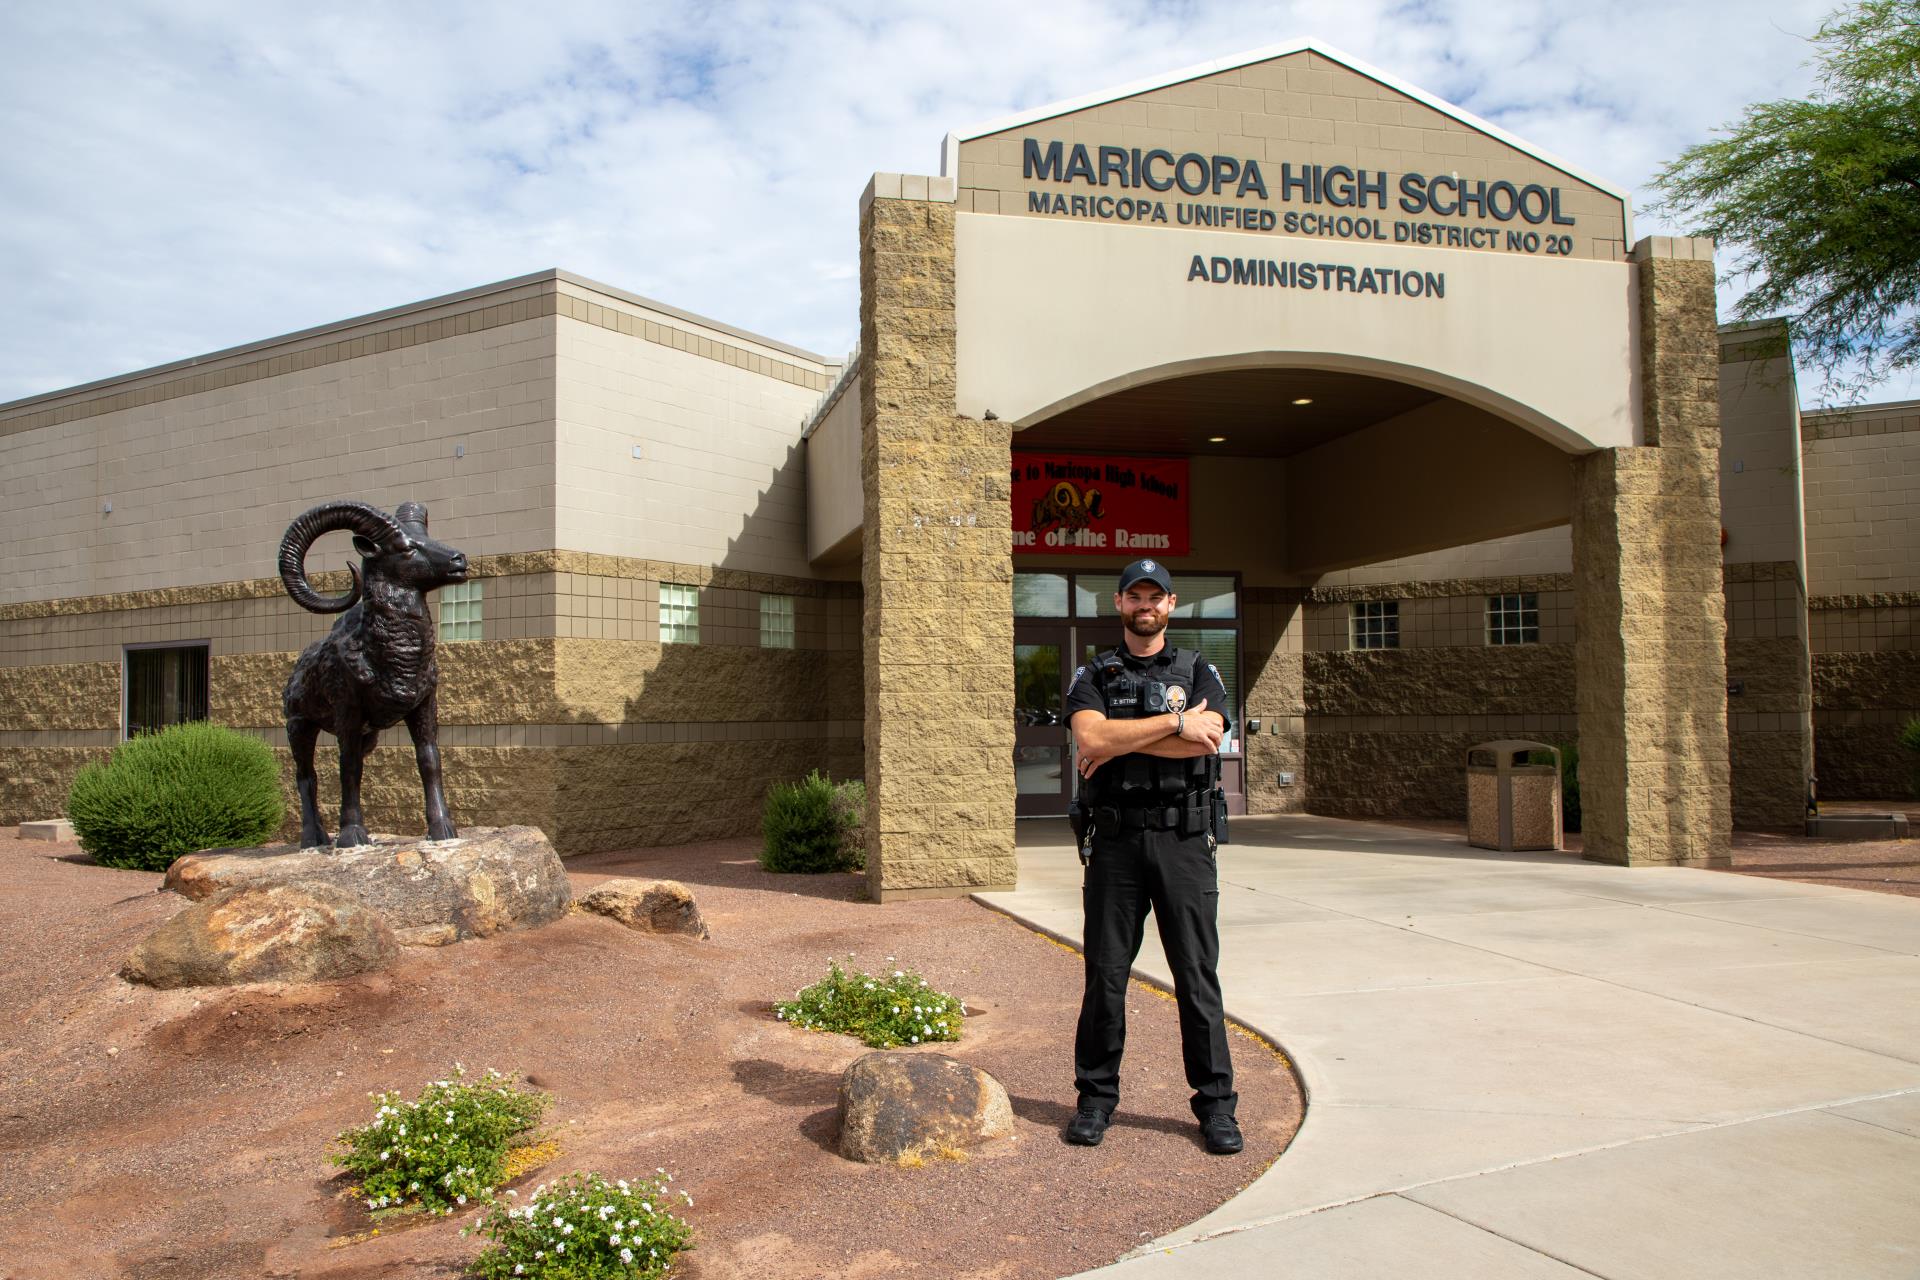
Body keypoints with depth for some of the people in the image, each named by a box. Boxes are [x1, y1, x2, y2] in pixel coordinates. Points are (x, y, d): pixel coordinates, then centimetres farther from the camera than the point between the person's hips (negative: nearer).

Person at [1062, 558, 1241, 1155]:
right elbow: (1090, 737, -13)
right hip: (1116, 842, 0)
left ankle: (1216, 1104, 15)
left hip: (1184, 842, 0)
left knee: (1198, 977, 4)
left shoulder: (1199, 672, 8)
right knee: (1105, 976, 5)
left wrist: (1121, 740, -10)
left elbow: (1208, 739, -12)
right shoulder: (1094, 676, 8)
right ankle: (1096, 1098, 18)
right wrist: (1175, 723, -13)